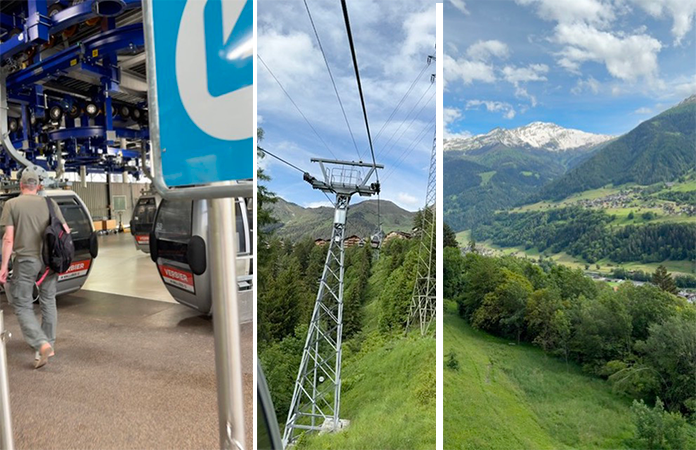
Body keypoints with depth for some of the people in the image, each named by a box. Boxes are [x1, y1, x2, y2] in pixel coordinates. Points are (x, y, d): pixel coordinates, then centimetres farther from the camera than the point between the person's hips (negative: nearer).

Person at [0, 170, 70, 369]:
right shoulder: (50, 203, 4)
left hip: (25, 260, -3)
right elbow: (66, 231, 2)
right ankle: (49, 345, 23)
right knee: (48, 302, 15)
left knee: (22, 306, 6)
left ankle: (42, 344, -11)